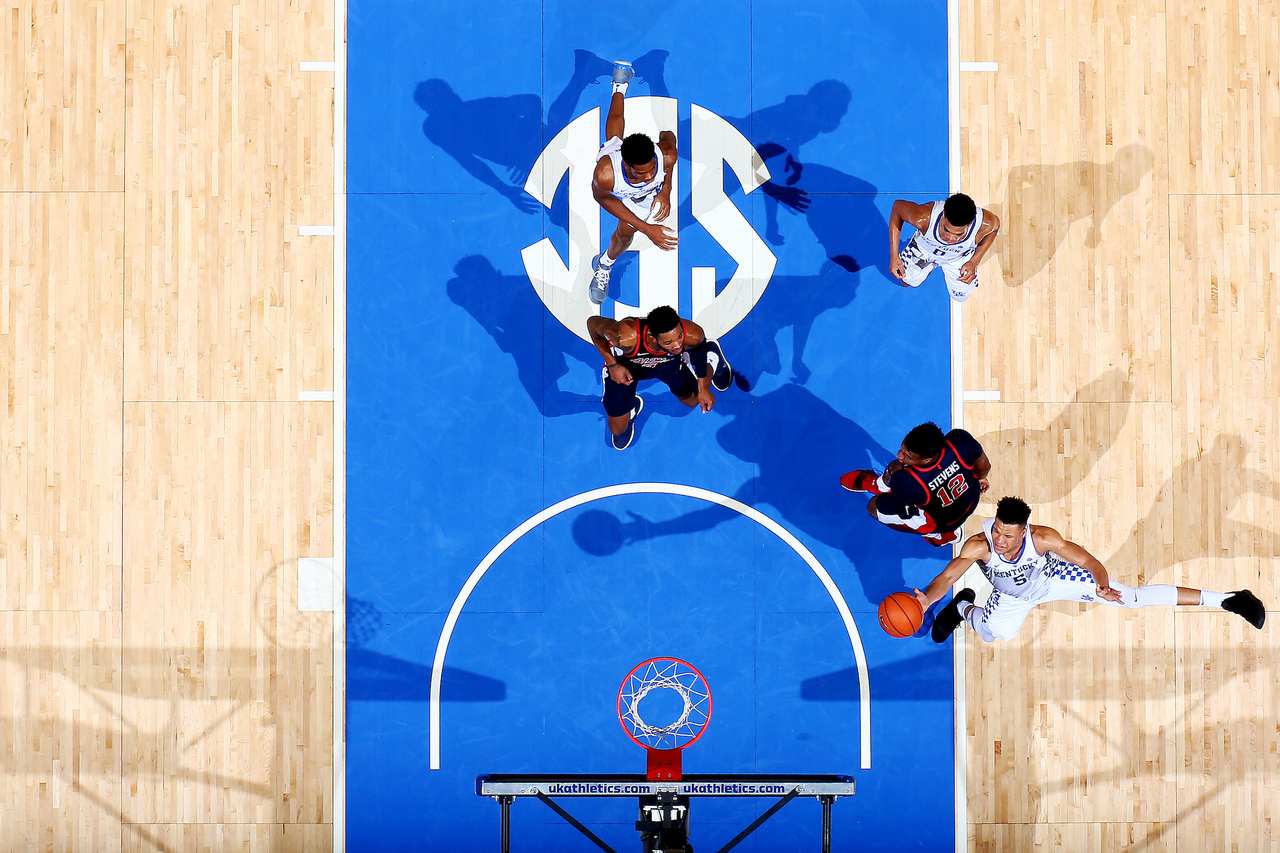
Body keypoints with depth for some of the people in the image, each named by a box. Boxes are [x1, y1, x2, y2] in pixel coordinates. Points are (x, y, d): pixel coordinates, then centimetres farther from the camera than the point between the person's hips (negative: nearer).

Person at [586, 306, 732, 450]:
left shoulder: (693, 335, -41)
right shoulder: (625, 337, -49)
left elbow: (699, 348, -14)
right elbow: (593, 322, -27)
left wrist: (703, 388, -4)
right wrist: (612, 365, -26)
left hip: (669, 363, 2)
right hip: (625, 368, -1)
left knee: (692, 401, 27)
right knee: (618, 430, 11)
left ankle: (712, 357, 54)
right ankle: (631, 408, 46)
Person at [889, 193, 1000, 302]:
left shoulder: (986, 224, -44)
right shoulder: (923, 218, -49)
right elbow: (897, 206, -25)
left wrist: (974, 262, -16)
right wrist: (894, 256, -24)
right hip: (923, 250, -1)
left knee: (961, 297, 19)